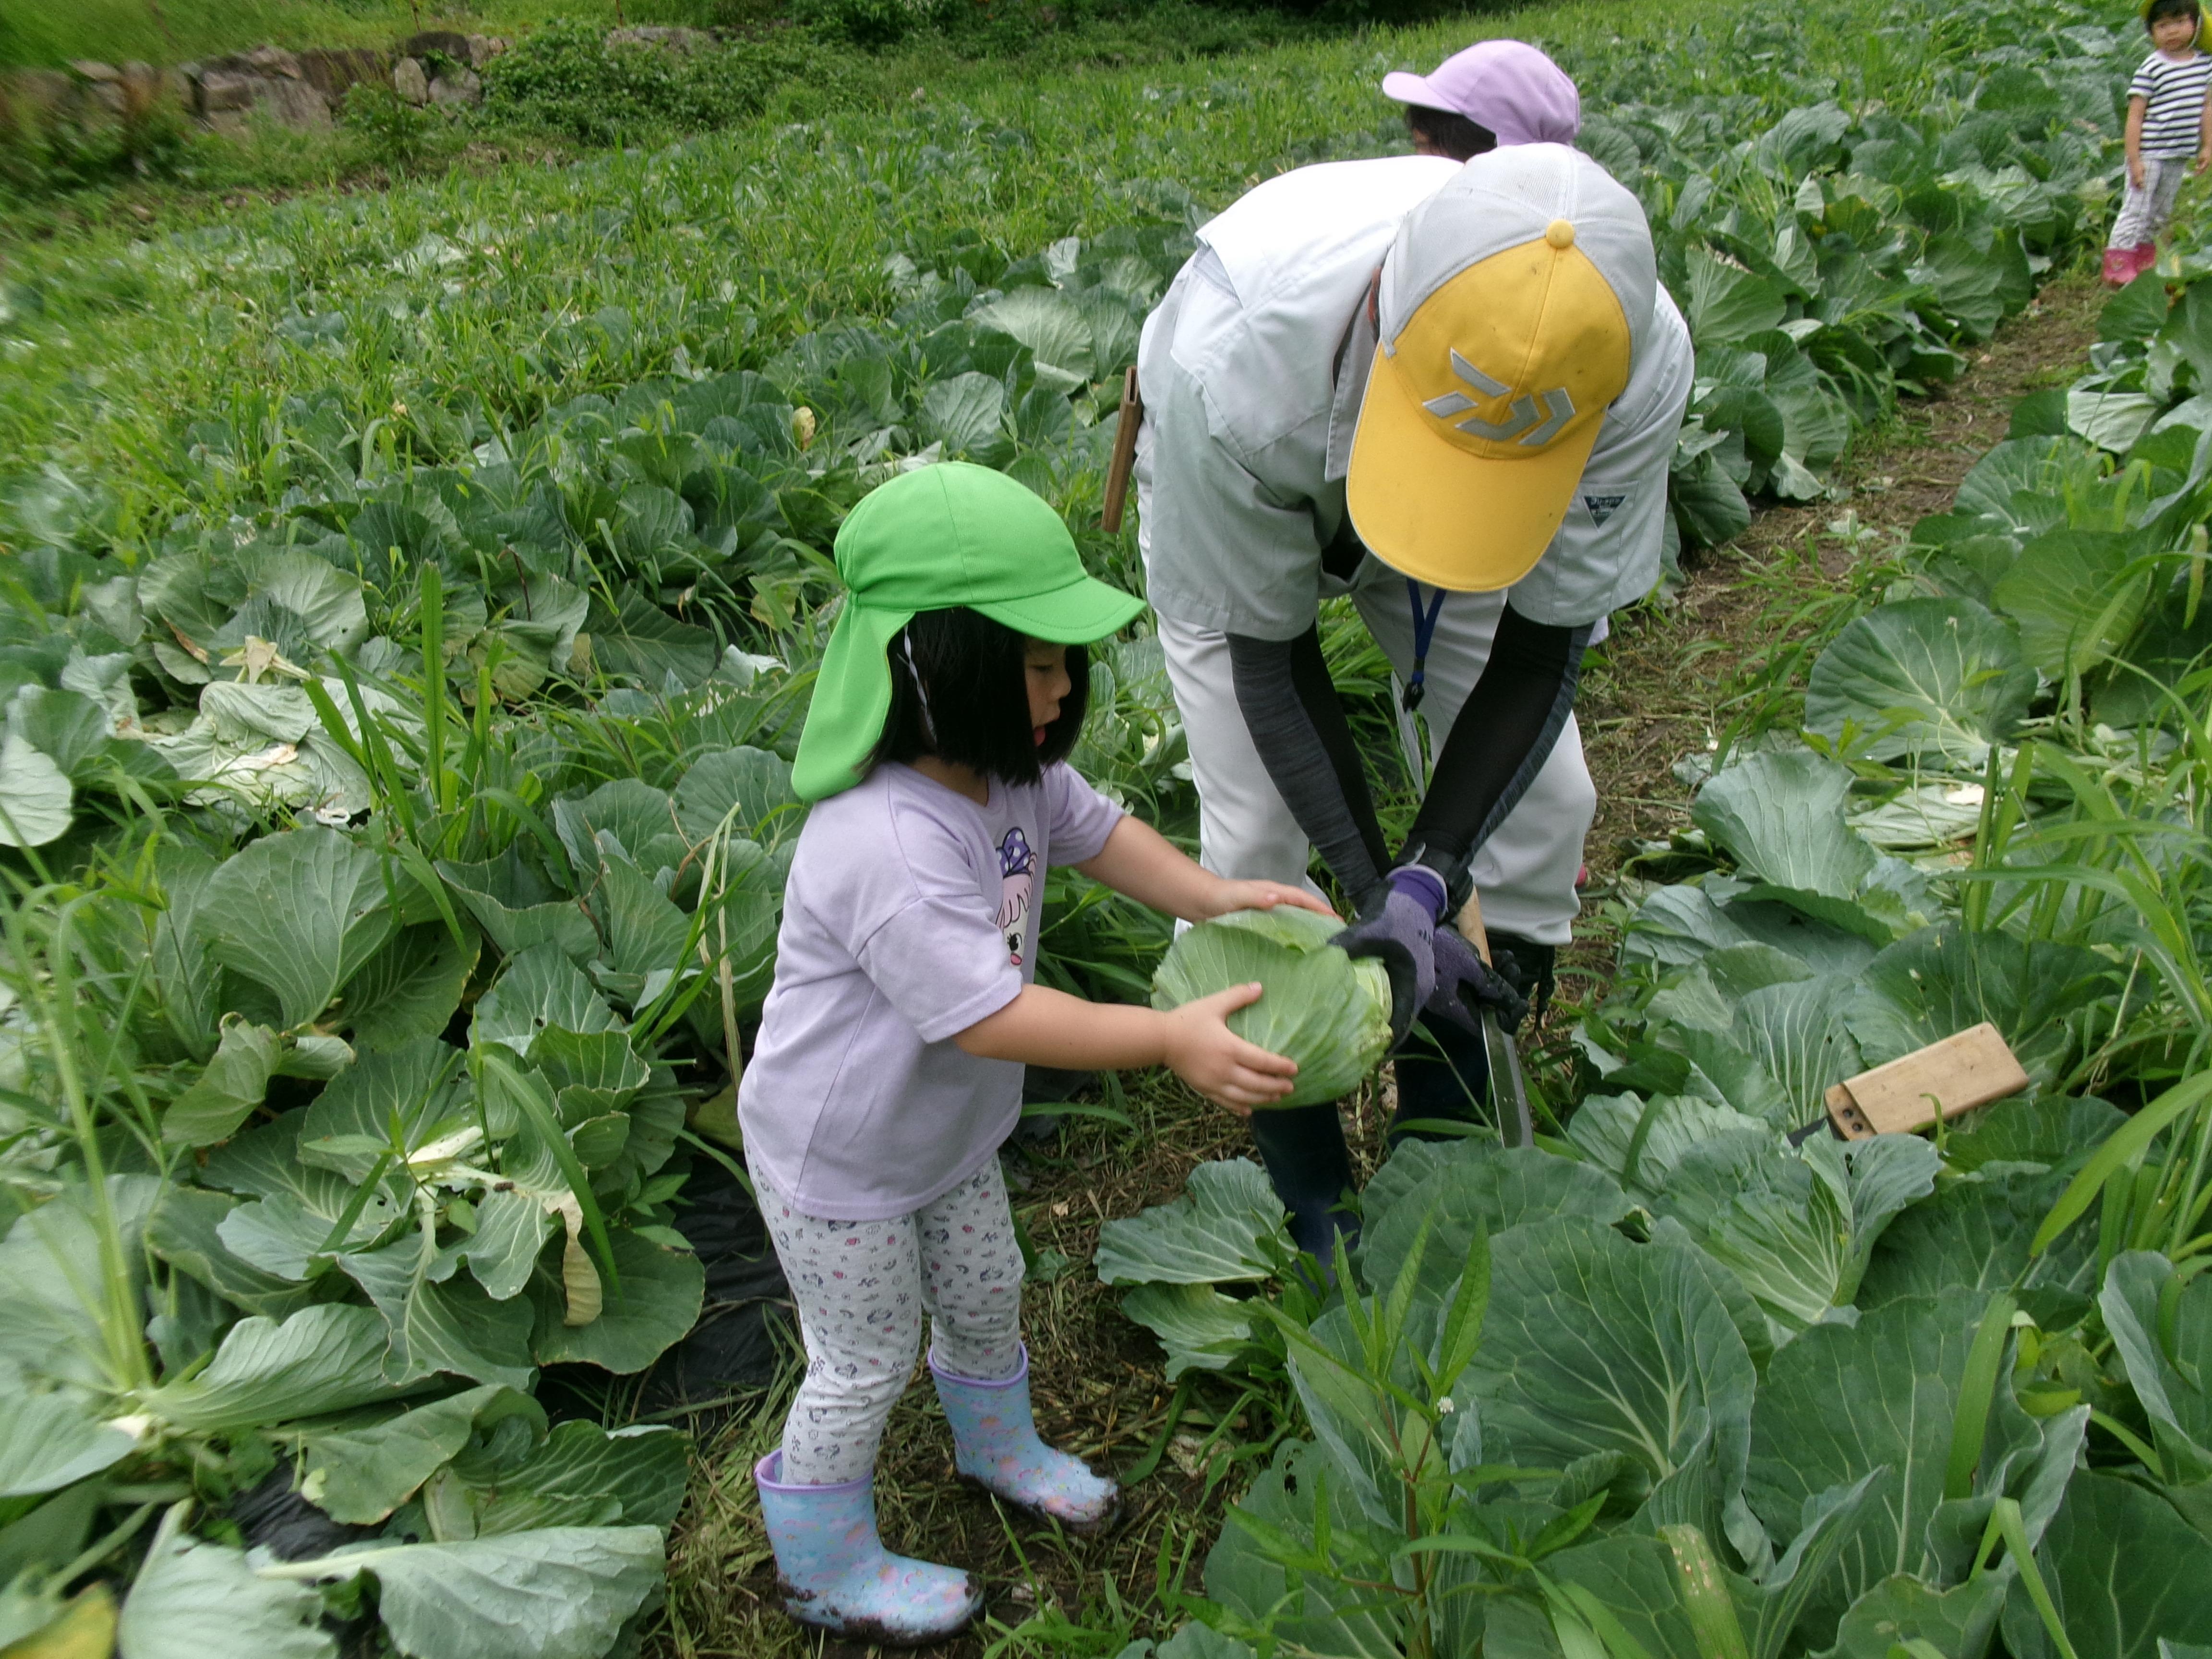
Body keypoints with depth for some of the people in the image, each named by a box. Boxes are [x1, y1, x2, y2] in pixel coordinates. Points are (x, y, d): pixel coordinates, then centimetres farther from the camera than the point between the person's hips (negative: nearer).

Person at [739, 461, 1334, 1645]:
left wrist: (1211, 896, -7)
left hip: (948, 1131, 8)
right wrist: (1172, 1040, -39)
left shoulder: (1008, 767, -12)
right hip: (839, 1160, -8)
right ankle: (826, 1572, 40)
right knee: (864, 1367, 13)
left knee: (985, 1295, 27)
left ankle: (999, 1446, 58)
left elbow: (1090, 829, 6)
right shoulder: (886, 847, -41)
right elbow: (992, 1015, -40)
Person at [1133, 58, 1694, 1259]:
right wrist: (1377, 892, -32)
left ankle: (1449, 1112, 20)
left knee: (1538, 797, -5)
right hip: (1240, 522, -2)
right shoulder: (1232, 362, -43)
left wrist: (1426, 879, -34)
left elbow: (1541, 647, -24)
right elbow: (1269, 650, -27)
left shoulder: (1637, 358, -37)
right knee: (1258, 829, -9)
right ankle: (1301, 1170, 16)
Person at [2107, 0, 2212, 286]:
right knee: (2137, 209, -5)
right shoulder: (2151, 69, -13)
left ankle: (2145, 255, 29)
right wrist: (2134, 159, -17)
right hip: (2149, 154, -6)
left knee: (2162, 211, 16)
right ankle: (2119, 261, 1)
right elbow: (2135, 116, -13)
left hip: (2180, 156, 6)